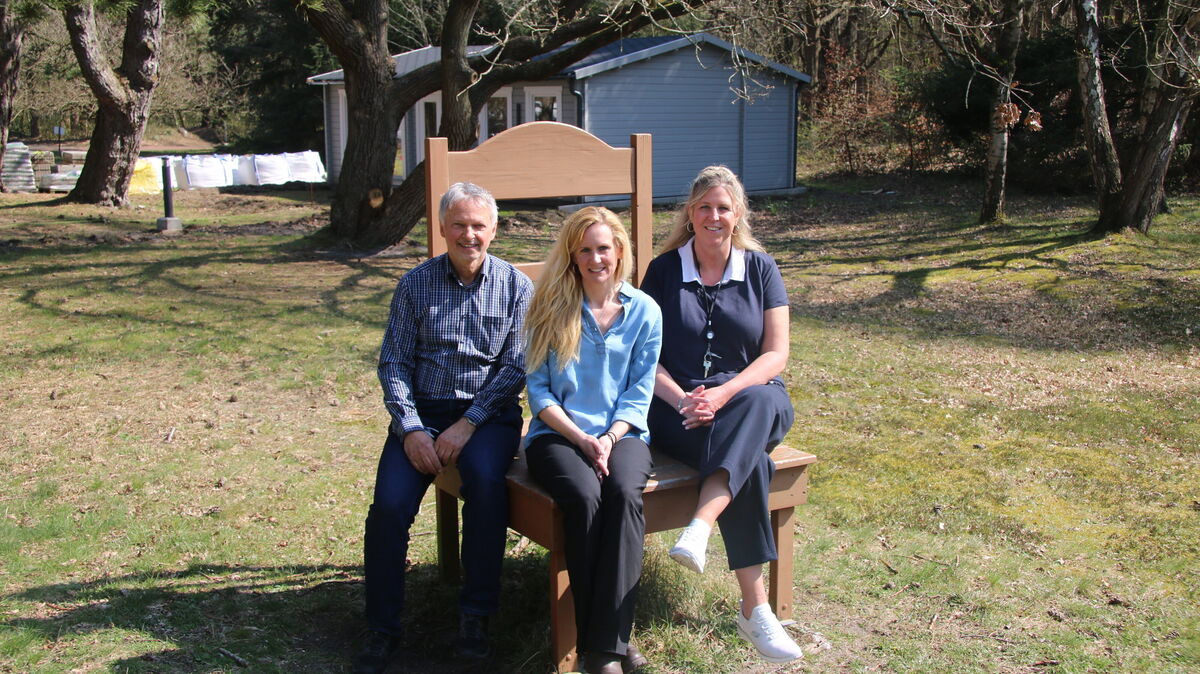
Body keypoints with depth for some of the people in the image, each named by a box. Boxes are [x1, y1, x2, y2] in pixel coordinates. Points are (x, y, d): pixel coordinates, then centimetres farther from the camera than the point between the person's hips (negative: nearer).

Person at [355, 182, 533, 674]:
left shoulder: (516, 286, 2)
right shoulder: (415, 284, 6)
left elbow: (515, 367, -4)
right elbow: (394, 363, 3)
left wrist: (468, 424, -15)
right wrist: (411, 429, -11)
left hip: (489, 412, -1)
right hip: (422, 411, 2)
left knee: (486, 478, -32)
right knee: (389, 503, -21)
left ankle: (476, 614, -17)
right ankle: (382, 630, -4)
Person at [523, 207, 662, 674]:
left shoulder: (644, 311, 7)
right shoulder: (551, 308, 4)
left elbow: (639, 393, 4)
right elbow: (538, 389, 1)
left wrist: (609, 438, -13)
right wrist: (582, 439, -12)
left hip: (621, 432, 1)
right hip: (558, 433, -1)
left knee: (625, 493, -33)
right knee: (584, 496, -33)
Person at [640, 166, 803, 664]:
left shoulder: (760, 268, 10)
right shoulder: (663, 270, 7)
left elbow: (776, 353, 2)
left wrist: (725, 393, -16)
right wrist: (683, 401, -17)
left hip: (752, 399, 2)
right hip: (678, 405, -1)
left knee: (759, 403, -38)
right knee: (750, 459, -33)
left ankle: (698, 529, -50)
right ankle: (754, 607, -33)